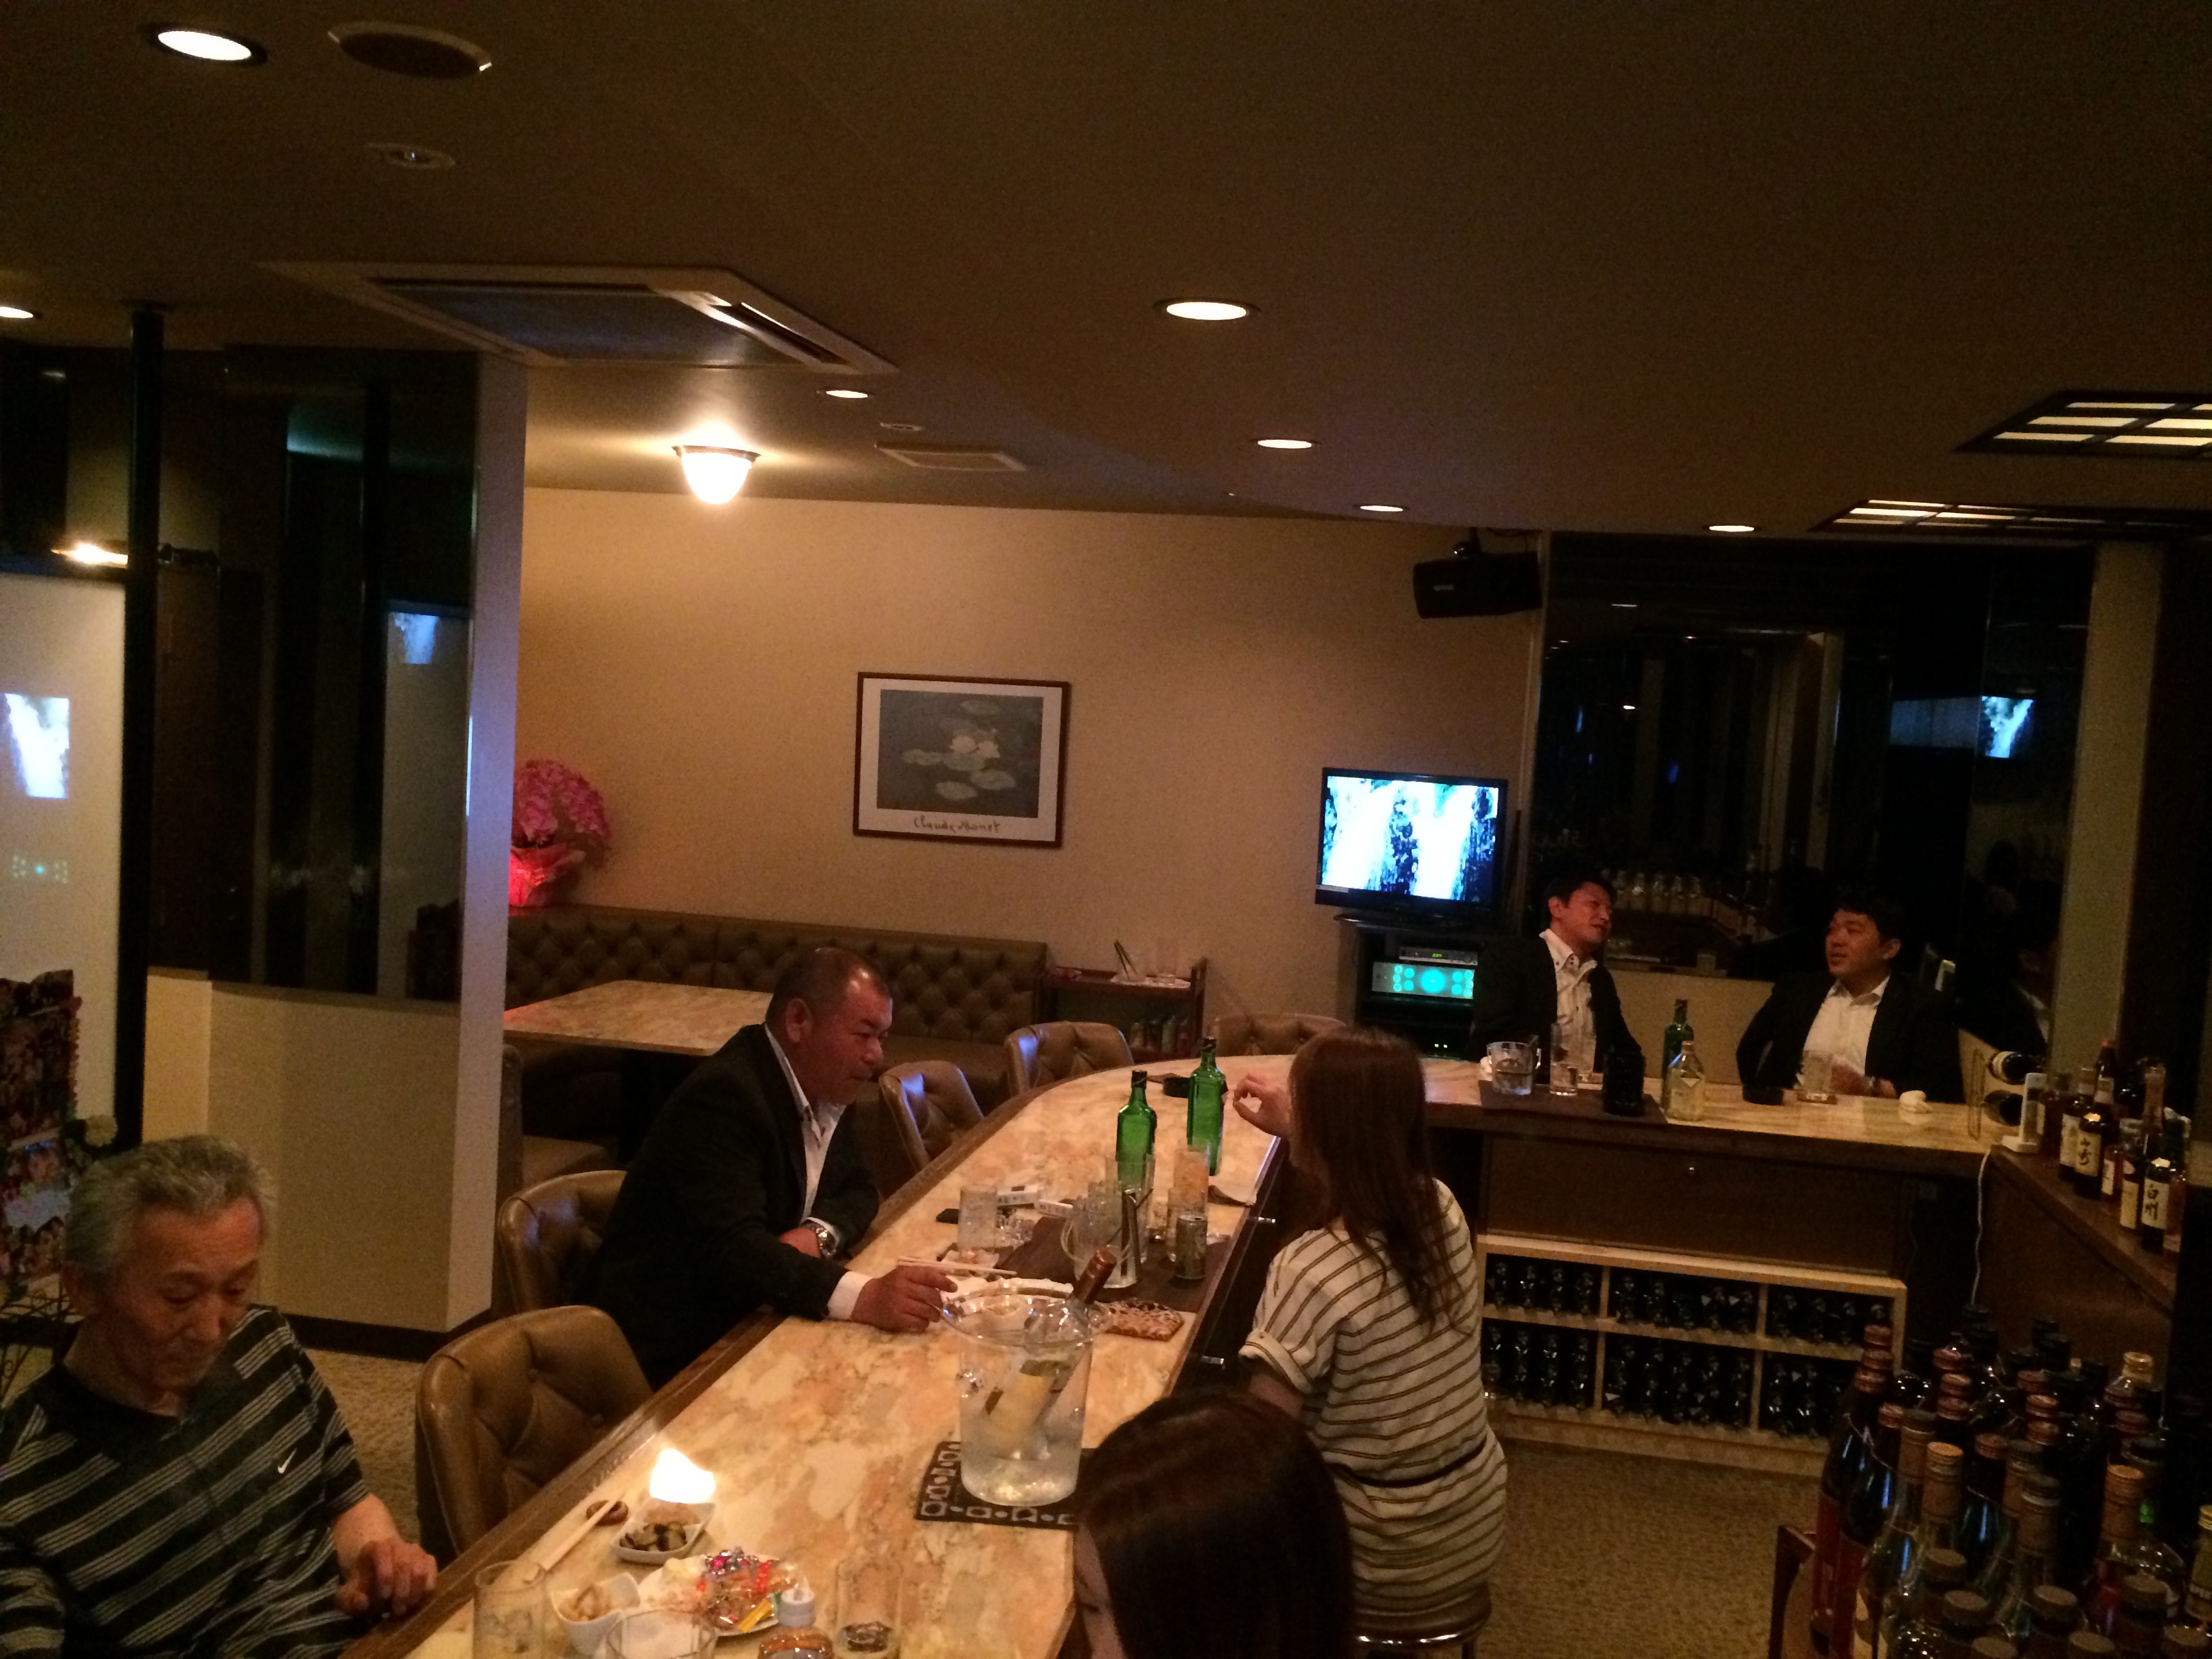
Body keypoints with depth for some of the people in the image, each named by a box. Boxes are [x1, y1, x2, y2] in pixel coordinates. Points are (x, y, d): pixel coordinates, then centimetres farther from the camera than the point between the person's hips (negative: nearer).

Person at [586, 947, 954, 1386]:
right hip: (674, 1356, -8)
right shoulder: (723, 1095, -23)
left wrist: (818, 1232, -14)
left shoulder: (822, 1088, 4)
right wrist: (862, 1296, -45)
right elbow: (731, 1246, -33)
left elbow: (858, 1191, 10)